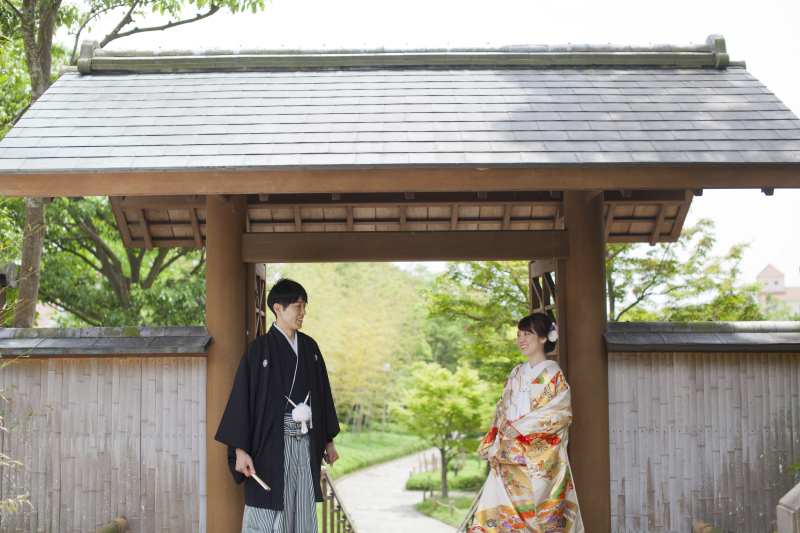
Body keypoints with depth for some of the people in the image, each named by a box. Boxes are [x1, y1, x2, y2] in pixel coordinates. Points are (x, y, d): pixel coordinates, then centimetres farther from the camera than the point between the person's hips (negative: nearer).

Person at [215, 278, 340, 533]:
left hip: (306, 443, 5)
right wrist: (241, 450, -14)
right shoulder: (259, 349, -6)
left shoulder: (309, 347, 11)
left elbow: (323, 394, 16)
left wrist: (328, 440, 16)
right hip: (272, 443, -5)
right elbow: (241, 399, -8)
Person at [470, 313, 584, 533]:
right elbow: (502, 410, 18)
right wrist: (493, 444, 2)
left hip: (541, 456, -5)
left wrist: (520, 426, -13)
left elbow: (560, 412, -10)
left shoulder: (553, 373, -2)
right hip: (510, 457, 5)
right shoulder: (516, 374, 16)